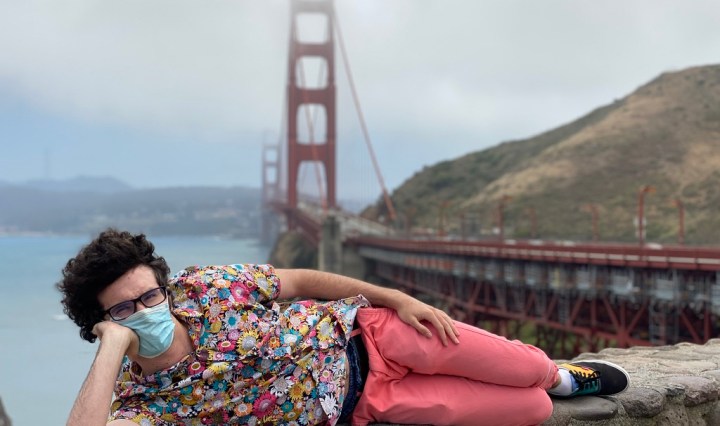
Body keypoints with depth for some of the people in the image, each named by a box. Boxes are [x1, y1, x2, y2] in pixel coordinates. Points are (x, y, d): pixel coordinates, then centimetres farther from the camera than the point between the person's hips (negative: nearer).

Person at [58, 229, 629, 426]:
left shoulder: (202, 287, -13)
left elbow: (300, 280, -2)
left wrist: (397, 298, -6)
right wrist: (113, 345, -38)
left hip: (363, 334, 1)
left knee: (527, 370, 2)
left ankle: (560, 375, 39)